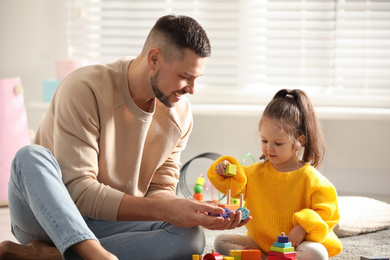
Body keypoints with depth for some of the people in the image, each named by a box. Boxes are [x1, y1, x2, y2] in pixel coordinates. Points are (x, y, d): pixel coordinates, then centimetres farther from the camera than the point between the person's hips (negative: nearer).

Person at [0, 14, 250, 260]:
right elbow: (79, 190, -24)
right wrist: (166, 209, -31)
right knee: (31, 157, -34)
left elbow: (159, 191, 3)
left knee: (191, 236, -27)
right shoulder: (85, 90, -19)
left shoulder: (180, 112, 0)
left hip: (111, 226, 4)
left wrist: (193, 212, -20)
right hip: (49, 217, -4)